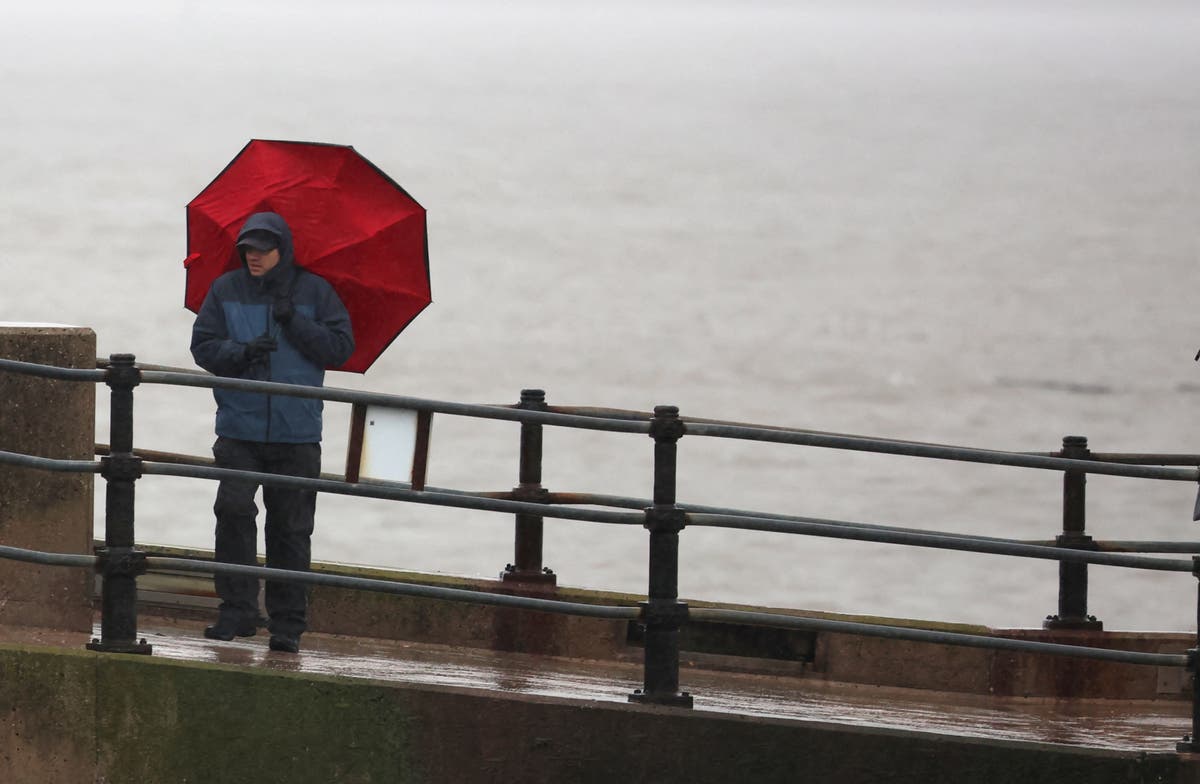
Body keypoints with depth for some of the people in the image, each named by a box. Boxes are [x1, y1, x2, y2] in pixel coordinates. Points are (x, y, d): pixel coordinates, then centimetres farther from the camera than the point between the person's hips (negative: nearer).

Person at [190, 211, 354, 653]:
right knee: (233, 510, -15)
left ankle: (288, 623, 10)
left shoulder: (314, 292, 3)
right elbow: (203, 346, 3)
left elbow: (340, 348, -1)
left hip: (296, 434, 0)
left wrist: (294, 323, -12)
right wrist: (242, 353, -15)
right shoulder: (226, 291, 7)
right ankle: (237, 610, -6)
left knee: (291, 527, 3)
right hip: (240, 429, 0)